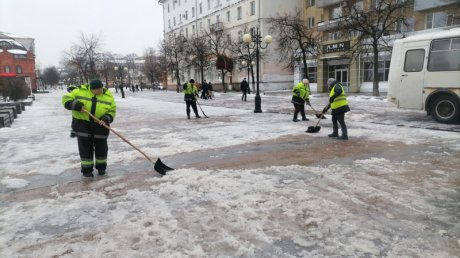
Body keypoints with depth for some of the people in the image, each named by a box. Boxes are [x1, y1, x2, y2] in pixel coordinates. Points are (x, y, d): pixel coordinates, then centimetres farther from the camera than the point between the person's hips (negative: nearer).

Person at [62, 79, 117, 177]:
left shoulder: (108, 96, -5)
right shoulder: (80, 92, -8)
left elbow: (112, 111, -1)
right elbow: (66, 99, -5)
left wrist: (105, 119, -19)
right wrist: (77, 105, -23)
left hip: (100, 125, 1)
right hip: (83, 124, -1)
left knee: (101, 147, 9)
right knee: (85, 147, 3)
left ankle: (101, 167, 28)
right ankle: (87, 169, 15)